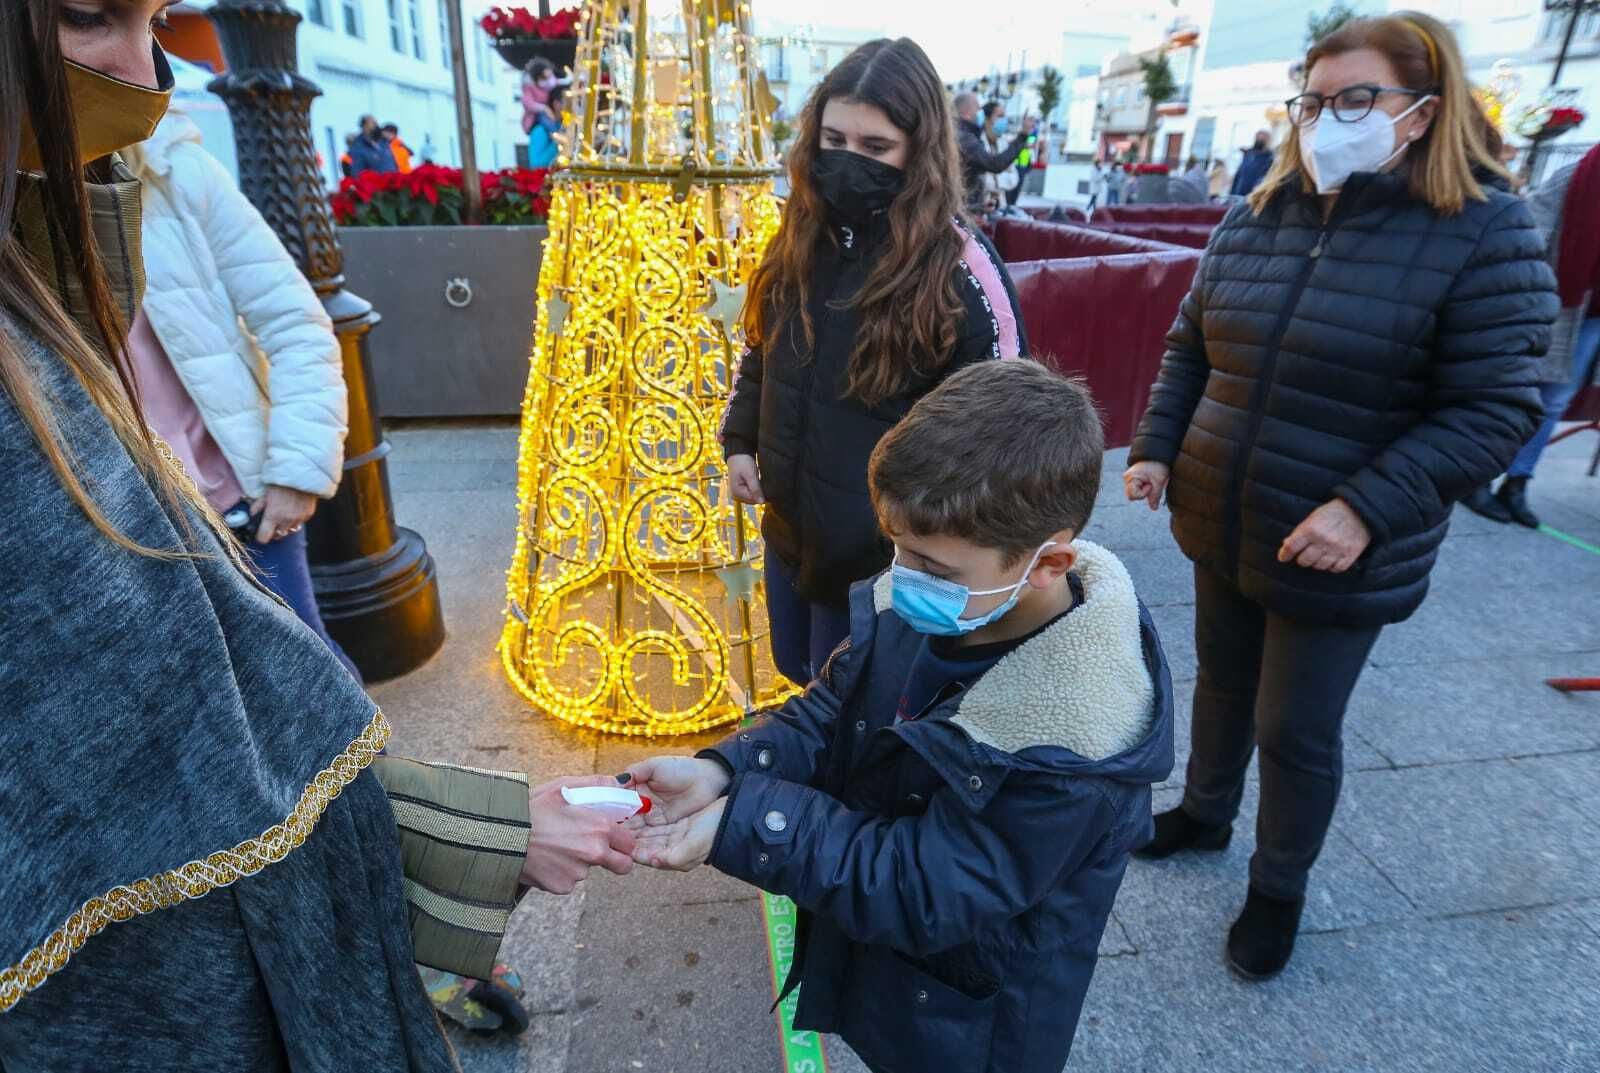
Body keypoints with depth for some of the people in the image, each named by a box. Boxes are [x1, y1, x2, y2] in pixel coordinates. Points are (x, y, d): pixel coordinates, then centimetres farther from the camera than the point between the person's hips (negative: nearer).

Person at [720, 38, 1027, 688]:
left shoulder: (959, 267, -18)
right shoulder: (801, 239, 2)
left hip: (882, 547, -6)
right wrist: (739, 441, 3)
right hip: (788, 528, 7)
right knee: (799, 680, 24)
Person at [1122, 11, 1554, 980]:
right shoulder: (1258, 217, 2)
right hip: (1219, 529, 5)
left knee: (1296, 732, 9)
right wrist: (1157, 448, -2)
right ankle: (1206, 812, 49)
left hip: (1335, 557, -5)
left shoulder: (1483, 231, -12)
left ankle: (1279, 890, 35)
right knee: (1222, 679, 23)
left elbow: (1495, 411, -15)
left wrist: (1369, 508, -26)